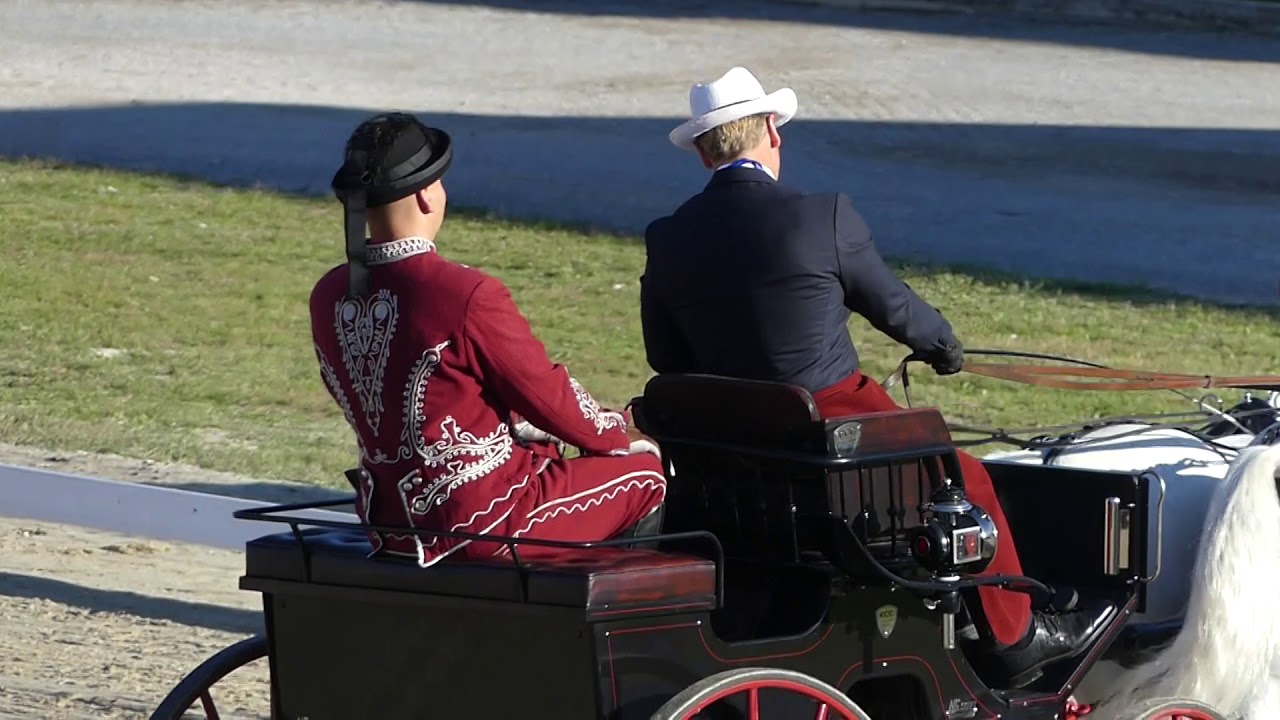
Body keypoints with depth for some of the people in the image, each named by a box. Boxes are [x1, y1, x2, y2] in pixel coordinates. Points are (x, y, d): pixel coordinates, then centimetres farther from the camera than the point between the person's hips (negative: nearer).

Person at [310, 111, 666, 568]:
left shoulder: (328, 298, -1)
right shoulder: (468, 296, -23)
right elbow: (550, 397, -12)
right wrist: (621, 436, 9)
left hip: (388, 520, 8)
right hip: (484, 522, -8)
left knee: (544, 456, 34)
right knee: (648, 479, 12)